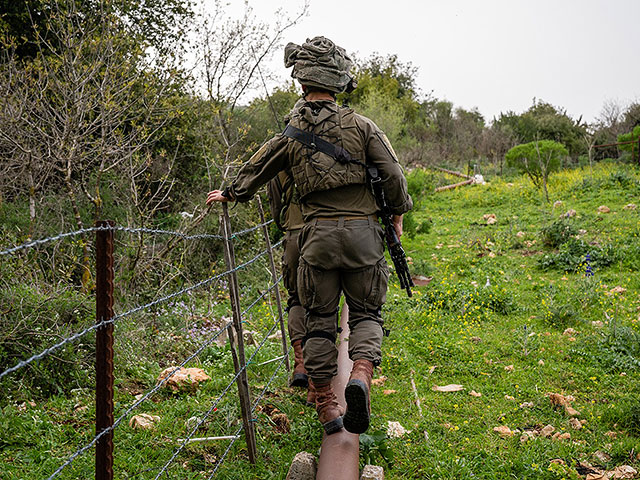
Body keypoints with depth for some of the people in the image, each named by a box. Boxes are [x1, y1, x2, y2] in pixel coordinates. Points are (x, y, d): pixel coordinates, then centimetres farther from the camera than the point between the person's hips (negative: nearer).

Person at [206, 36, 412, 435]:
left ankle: (326, 407, 14)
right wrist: (398, 214, 17)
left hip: (317, 237, 1)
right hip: (362, 232, -1)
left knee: (320, 320, 10)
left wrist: (227, 195, 36)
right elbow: (393, 175, -1)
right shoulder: (360, 126, 0)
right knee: (367, 313, 11)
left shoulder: (290, 136, 4)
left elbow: (254, 173, 18)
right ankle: (361, 376, -16)